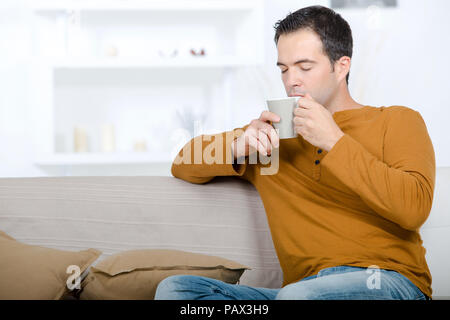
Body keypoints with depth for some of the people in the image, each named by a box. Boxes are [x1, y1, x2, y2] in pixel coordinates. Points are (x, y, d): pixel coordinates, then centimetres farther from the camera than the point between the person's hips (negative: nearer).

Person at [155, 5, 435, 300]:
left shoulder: (396, 121, 13)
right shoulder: (277, 133, 26)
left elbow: (414, 208, -5)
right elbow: (183, 164, 26)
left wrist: (335, 142, -7)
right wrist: (238, 147, 4)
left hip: (388, 279, -6)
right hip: (303, 284, 6)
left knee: (297, 295, -41)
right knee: (173, 288, -17)